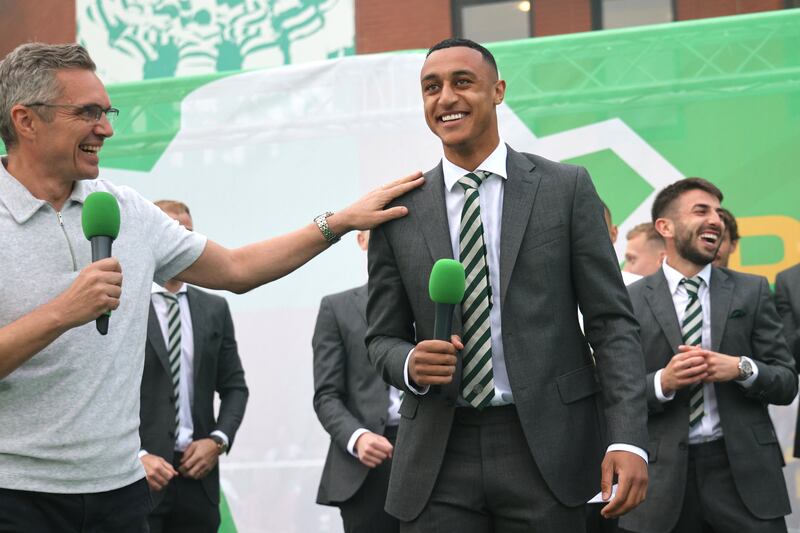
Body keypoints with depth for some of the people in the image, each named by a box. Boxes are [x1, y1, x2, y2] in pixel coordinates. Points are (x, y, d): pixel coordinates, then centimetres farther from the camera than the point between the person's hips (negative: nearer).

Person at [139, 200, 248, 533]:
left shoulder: (214, 309, 13)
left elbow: (234, 387, 14)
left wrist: (218, 440, -2)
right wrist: (135, 456, -15)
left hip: (197, 471, 4)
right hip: (135, 475, -4)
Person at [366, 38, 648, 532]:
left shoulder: (567, 188, 2)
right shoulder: (399, 211, 6)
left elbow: (612, 320, -1)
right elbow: (383, 338, 11)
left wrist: (628, 438, -11)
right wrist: (411, 364, -12)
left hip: (545, 447, -1)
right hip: (438, 458, 1)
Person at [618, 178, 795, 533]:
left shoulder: (751, 291, 7)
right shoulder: (630, 301, 2)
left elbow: (787, 384, 7)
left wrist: (742, 369, -12)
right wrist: (662, 382, -16)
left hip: (744, 472, 1)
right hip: (663, 475, -1)